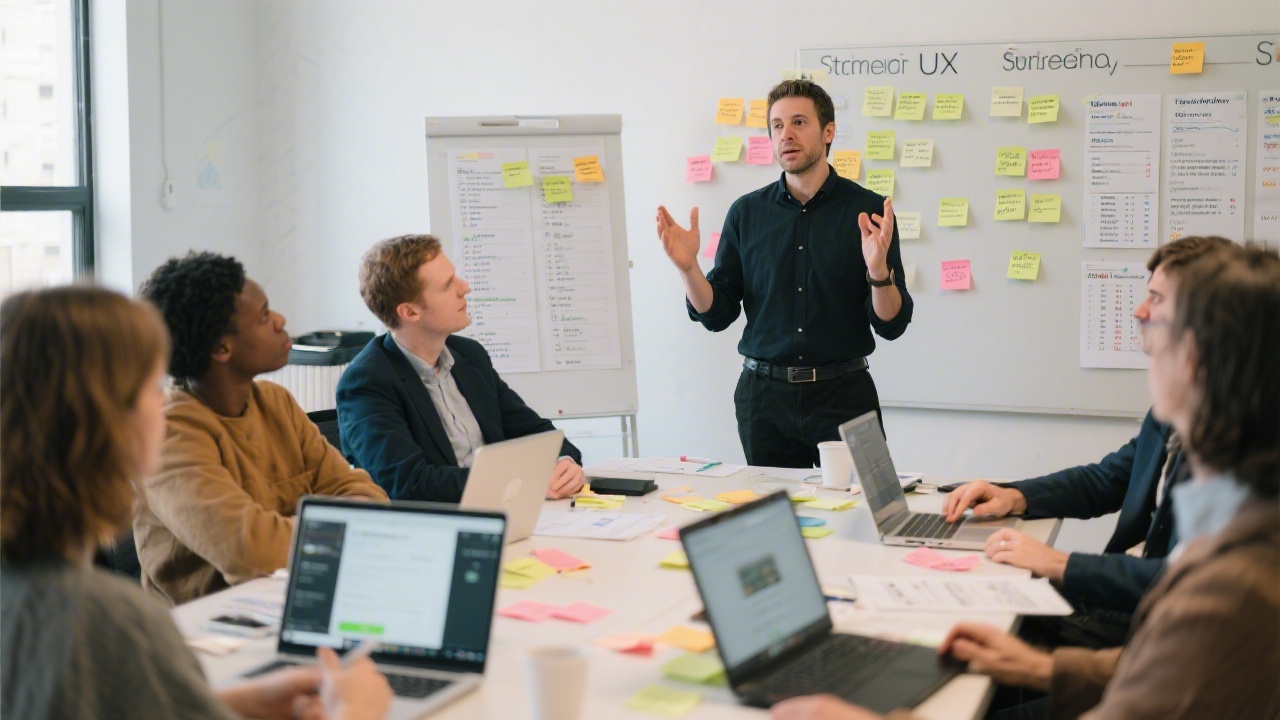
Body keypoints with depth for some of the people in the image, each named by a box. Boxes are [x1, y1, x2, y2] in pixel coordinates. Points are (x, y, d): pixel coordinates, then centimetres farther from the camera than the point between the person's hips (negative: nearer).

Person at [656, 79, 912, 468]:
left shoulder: (869, 211, -3)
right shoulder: (747, 212, 4)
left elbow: (891, 324, -6)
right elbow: (716, 314, 4)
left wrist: (878, 269, -24)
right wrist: (688, 267, -13)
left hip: (842, 393, -2)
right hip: (764, 395, 2)